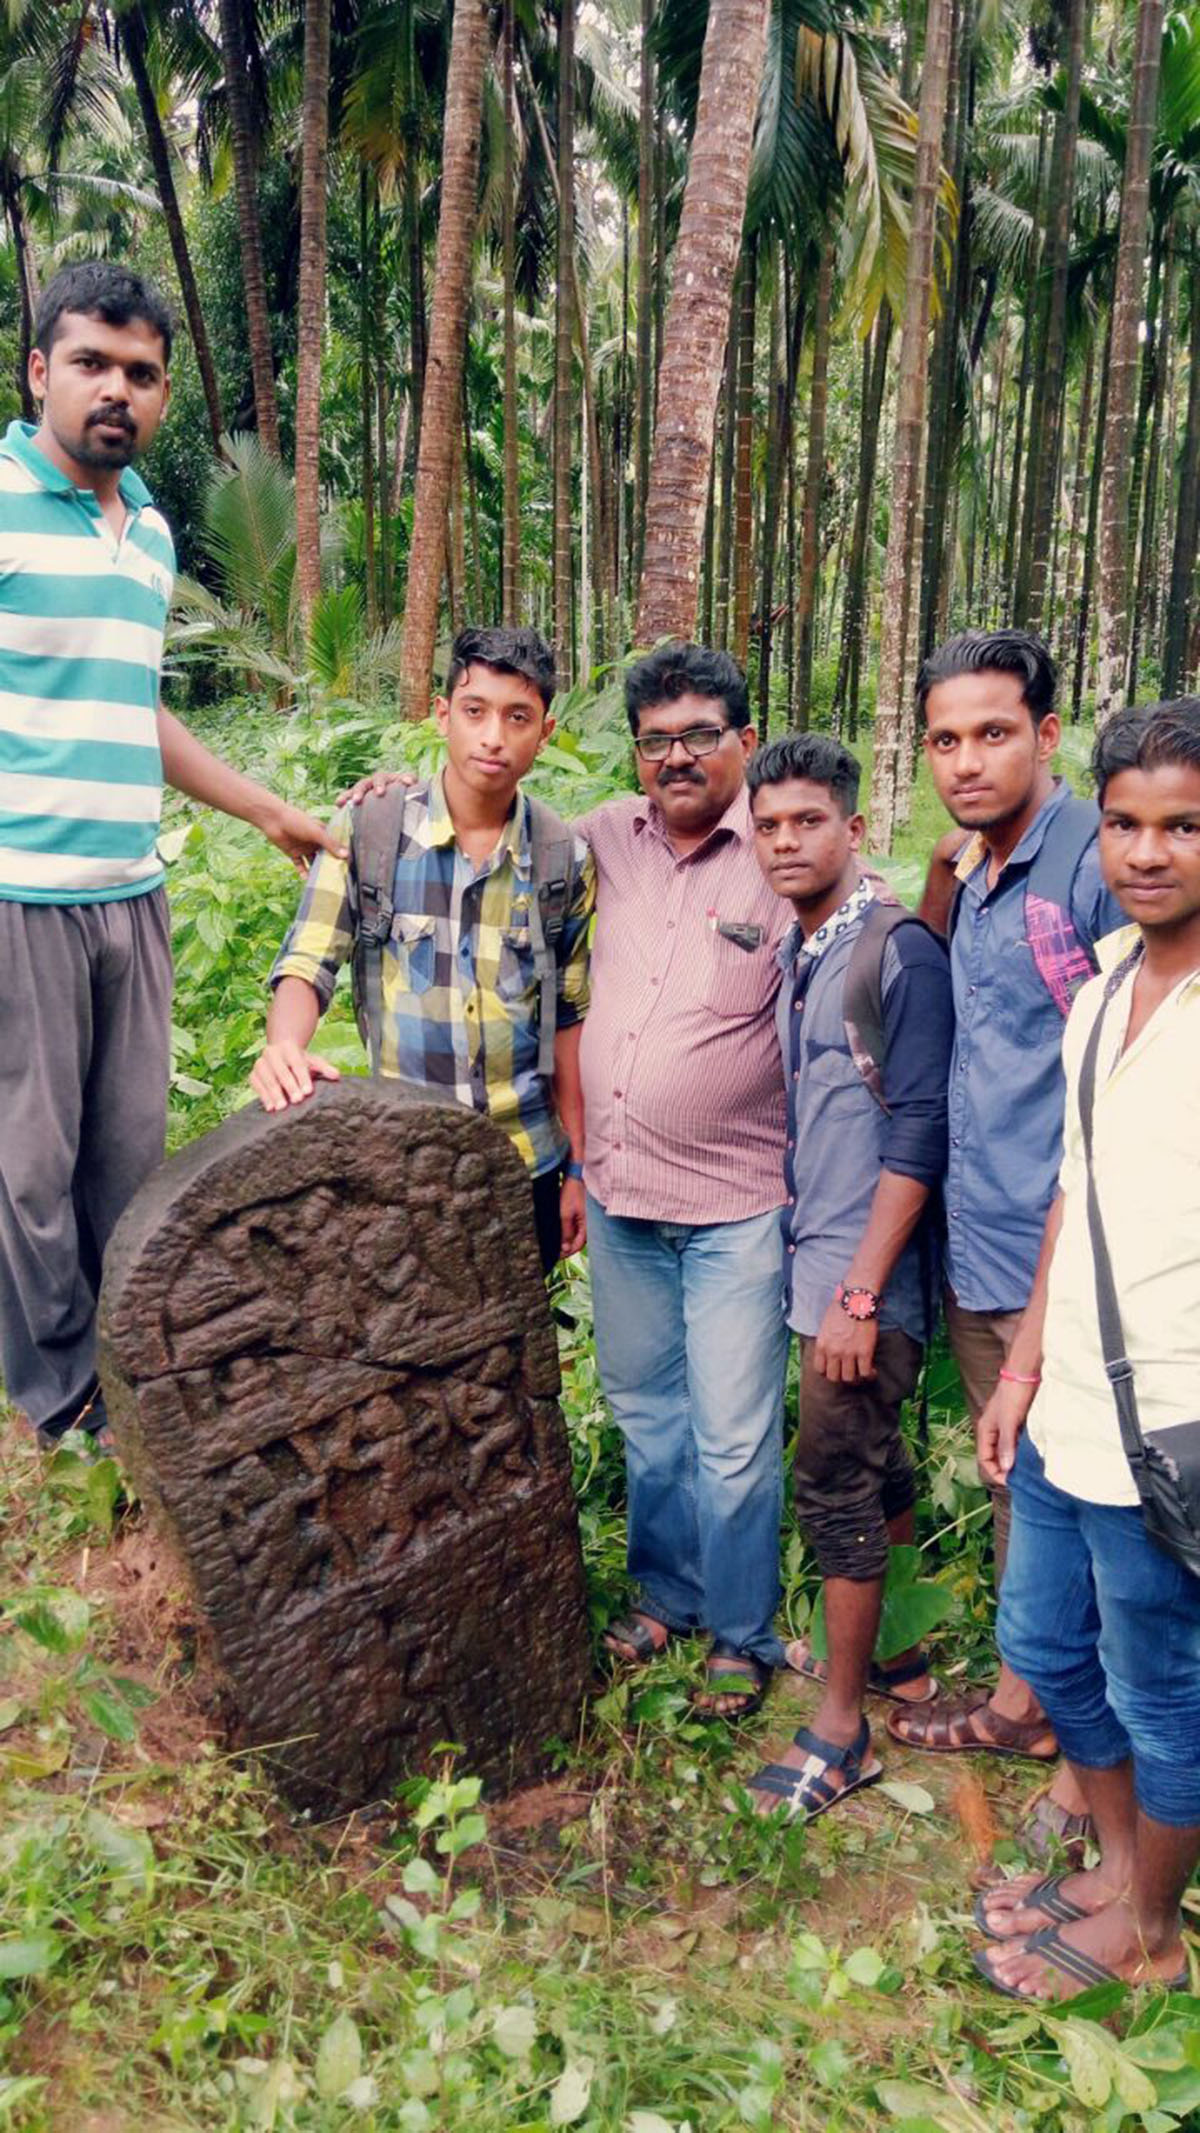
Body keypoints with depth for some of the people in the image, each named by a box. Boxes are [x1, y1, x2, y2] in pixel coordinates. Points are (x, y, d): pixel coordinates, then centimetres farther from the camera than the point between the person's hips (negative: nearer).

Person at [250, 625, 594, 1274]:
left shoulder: (566, 860, 0)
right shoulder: (369, 827, -6)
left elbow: (567, 1018, 6)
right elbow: (308, 963, -6)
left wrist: (577, 1167, 8)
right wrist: (284, 1047, -28)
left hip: (527, 1167, 2)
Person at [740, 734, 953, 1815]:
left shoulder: (899, 949, -14)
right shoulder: (791, 953, 9)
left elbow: (918, 1135, -18)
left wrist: (860, 1293, -19)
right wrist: (820, 1269, 14)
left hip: (868, 1270, -7)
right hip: (814, 1255, 7)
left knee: (834, 1481, -2)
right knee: (875, 1463, 18)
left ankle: (840, 1727, 12)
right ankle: (898, 1644, 35)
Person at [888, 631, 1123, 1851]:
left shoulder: (1098, 861, -15)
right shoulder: (969, 881, 10)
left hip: (1069, 1261, -8)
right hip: (978, 1249, 8)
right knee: (1014, 1489, 21)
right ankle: (1022, 1702, 39)